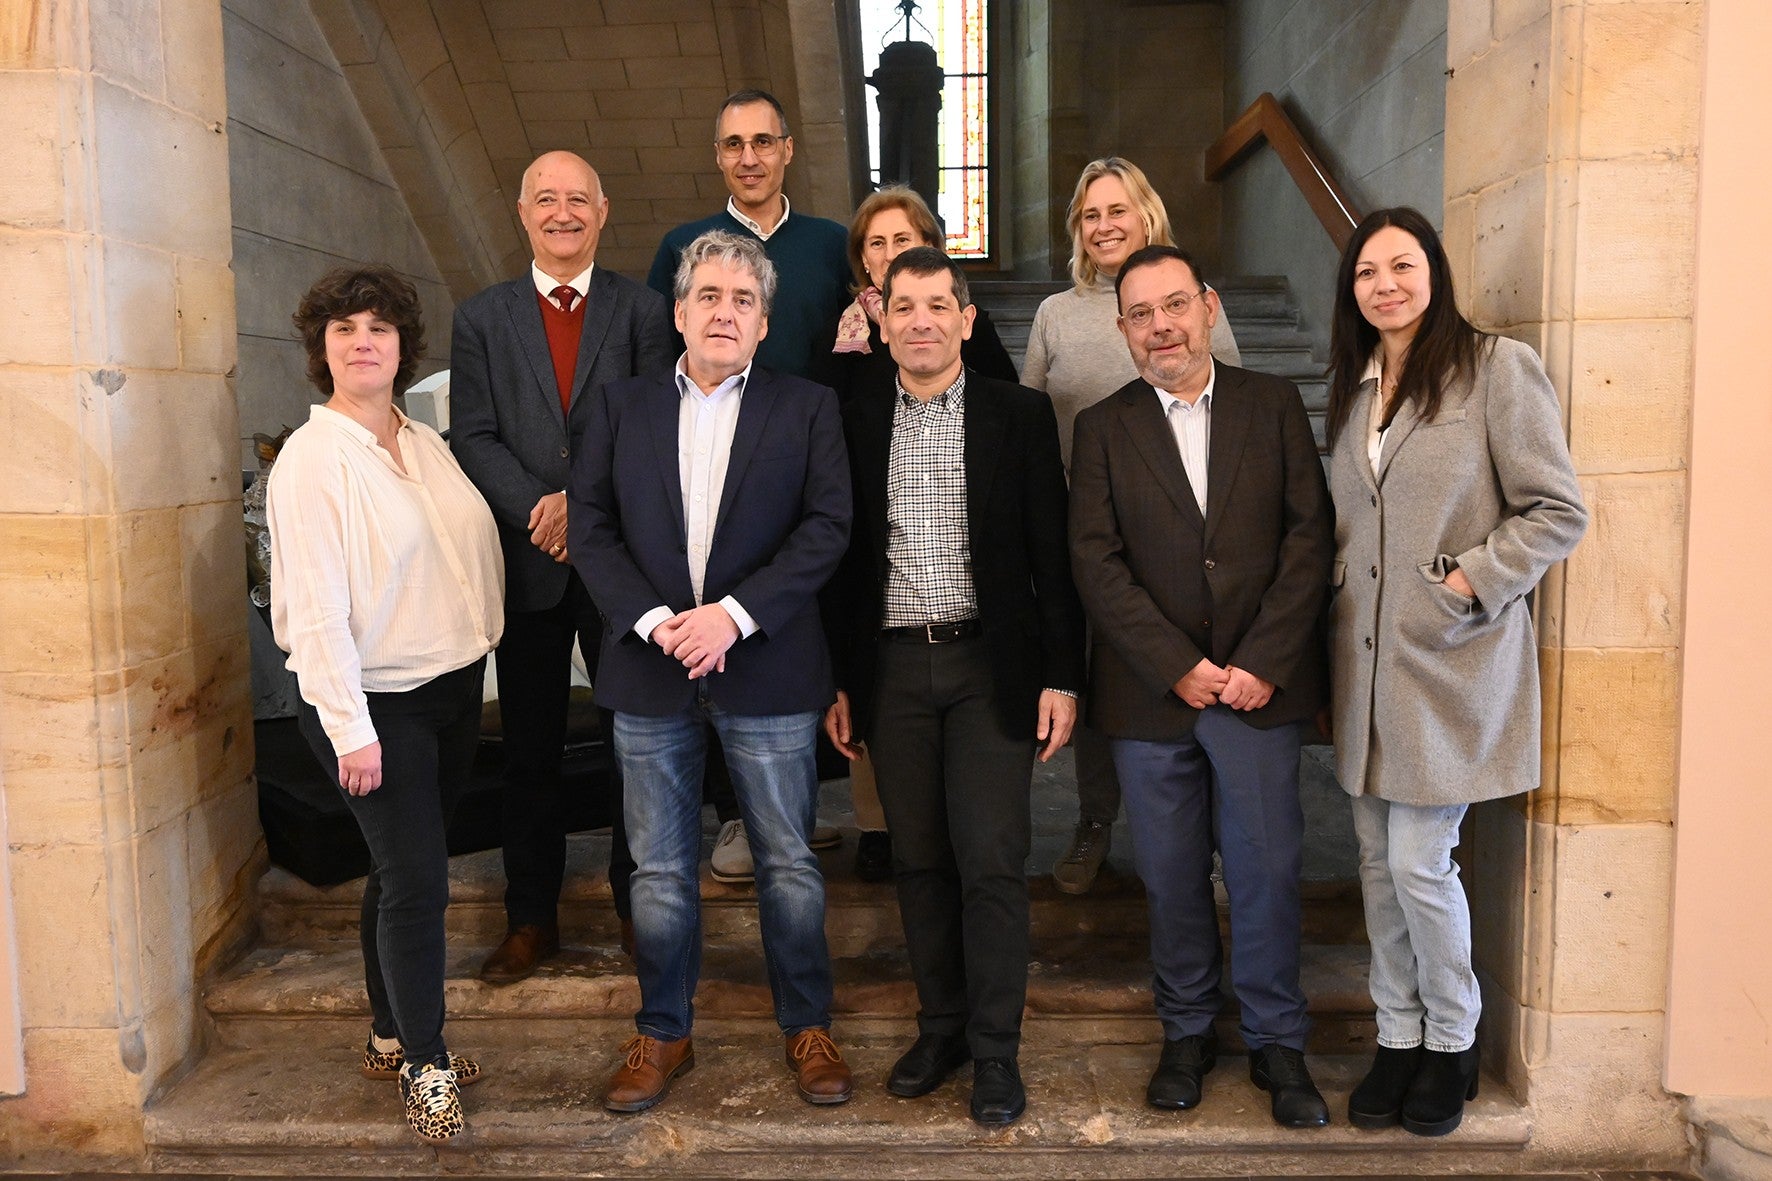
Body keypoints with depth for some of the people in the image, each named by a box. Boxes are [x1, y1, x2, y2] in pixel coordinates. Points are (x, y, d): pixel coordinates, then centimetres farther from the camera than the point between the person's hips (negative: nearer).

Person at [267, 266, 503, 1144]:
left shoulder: (427, 442, 9)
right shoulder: (312, 456, -12)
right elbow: (314, 606, -17)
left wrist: (479, 644, 7)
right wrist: (350, 728, -19)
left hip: (453, 685, 7)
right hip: (373, 701, -6)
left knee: (403, 869, 16)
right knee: (416, 879, -4)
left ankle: (392, 1037, 31)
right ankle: (424, 1067, 11)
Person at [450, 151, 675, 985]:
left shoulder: (644, 312, 3)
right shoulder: (481, 318, 7)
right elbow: (473, 438, -1)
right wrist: (539, 511, -16)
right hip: (527, 564, 1)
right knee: (529, 750, 10)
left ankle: (638, 903, 24)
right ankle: (531, 918, 23)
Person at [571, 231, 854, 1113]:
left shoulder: (807, 409, 4)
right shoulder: (619, 407, 9)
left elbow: (826, 526, -6)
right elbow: (591, 526, 2)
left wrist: (734, 613, -16)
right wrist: (651, 620, -12)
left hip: (766, 673, -1)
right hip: (650, 672, 2)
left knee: (788, 863, 8)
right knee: (660, 871, 11)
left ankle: (807, 1028, 25)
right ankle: (662, 1035, 27)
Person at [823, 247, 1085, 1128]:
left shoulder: (1019, 415, 2)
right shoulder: (854, 423, 8)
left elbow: (1051, 553, 1)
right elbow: (841, 559, 10)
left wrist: (1062, 676, -4)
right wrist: (837, 681, 7)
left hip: (991, 666, -2)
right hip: (892, 668, 2)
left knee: (991, 861, -2)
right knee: (919, 859, 10)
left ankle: (994, 1050, 12)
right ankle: (941, 1025, 25)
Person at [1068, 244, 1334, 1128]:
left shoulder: (1274, 405, 5)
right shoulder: (1102, 428, 4)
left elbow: (1310, 535, -1)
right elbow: (1096, 564, -4)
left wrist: (1263, 663, -10)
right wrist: (1178, 668, -12)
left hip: (1260, 686, 0)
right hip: (1151, 693, 1)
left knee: (1265, 871, 5)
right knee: (1171, 879, 10)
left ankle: (1277, 1044, 23)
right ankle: (1187, 1033, 28)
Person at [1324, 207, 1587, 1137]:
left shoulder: (1497, 367, -6)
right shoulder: (1351, 387, 12)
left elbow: (1558, 511, -8)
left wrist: (1468, 579, -15)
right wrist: (1340, 584, 5)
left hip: (1452, 658, -5)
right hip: (1365, 655, 6)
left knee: (1419, 861, -4)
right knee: (1379, 860, 10)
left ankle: (1452, 1044, 20)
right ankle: (1398, 1037, 26)